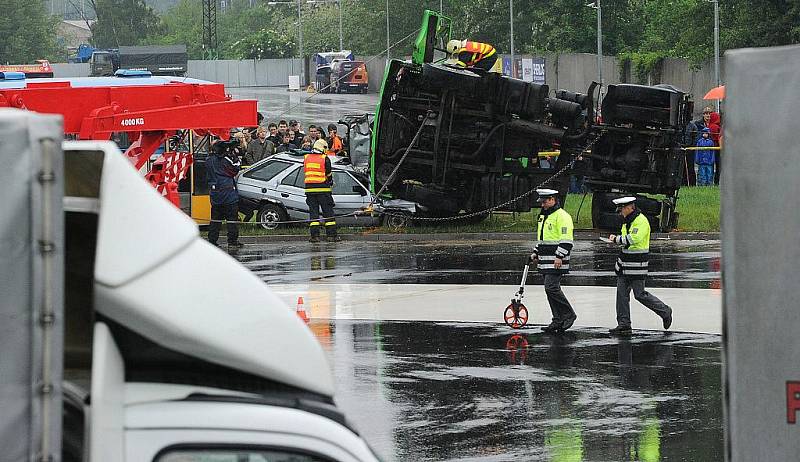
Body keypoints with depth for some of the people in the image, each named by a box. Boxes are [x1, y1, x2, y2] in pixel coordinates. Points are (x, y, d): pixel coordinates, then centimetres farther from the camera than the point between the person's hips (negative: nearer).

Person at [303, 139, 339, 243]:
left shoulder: (306, 158, 8)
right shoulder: (325, 159, -5)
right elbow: (329, 175, 0)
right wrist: (330, 182, 20)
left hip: (309, 189, 3)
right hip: (323, 189, -3)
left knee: (313, 212, 5)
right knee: (328, 212, 3)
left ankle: (314, 235, -1)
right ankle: (331, 235, 2)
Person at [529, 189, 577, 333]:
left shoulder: (562, 216, -12)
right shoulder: (544, 216, 20)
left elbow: (566, 240, -18)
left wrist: (559, 257, -23)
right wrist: (536, 253, 21)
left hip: (556, 261, -10)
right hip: (546, 261, 10)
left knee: (551, 288, -16)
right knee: (551, 289, 8)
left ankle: (569, 314, -6)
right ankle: (558, 321, 11)